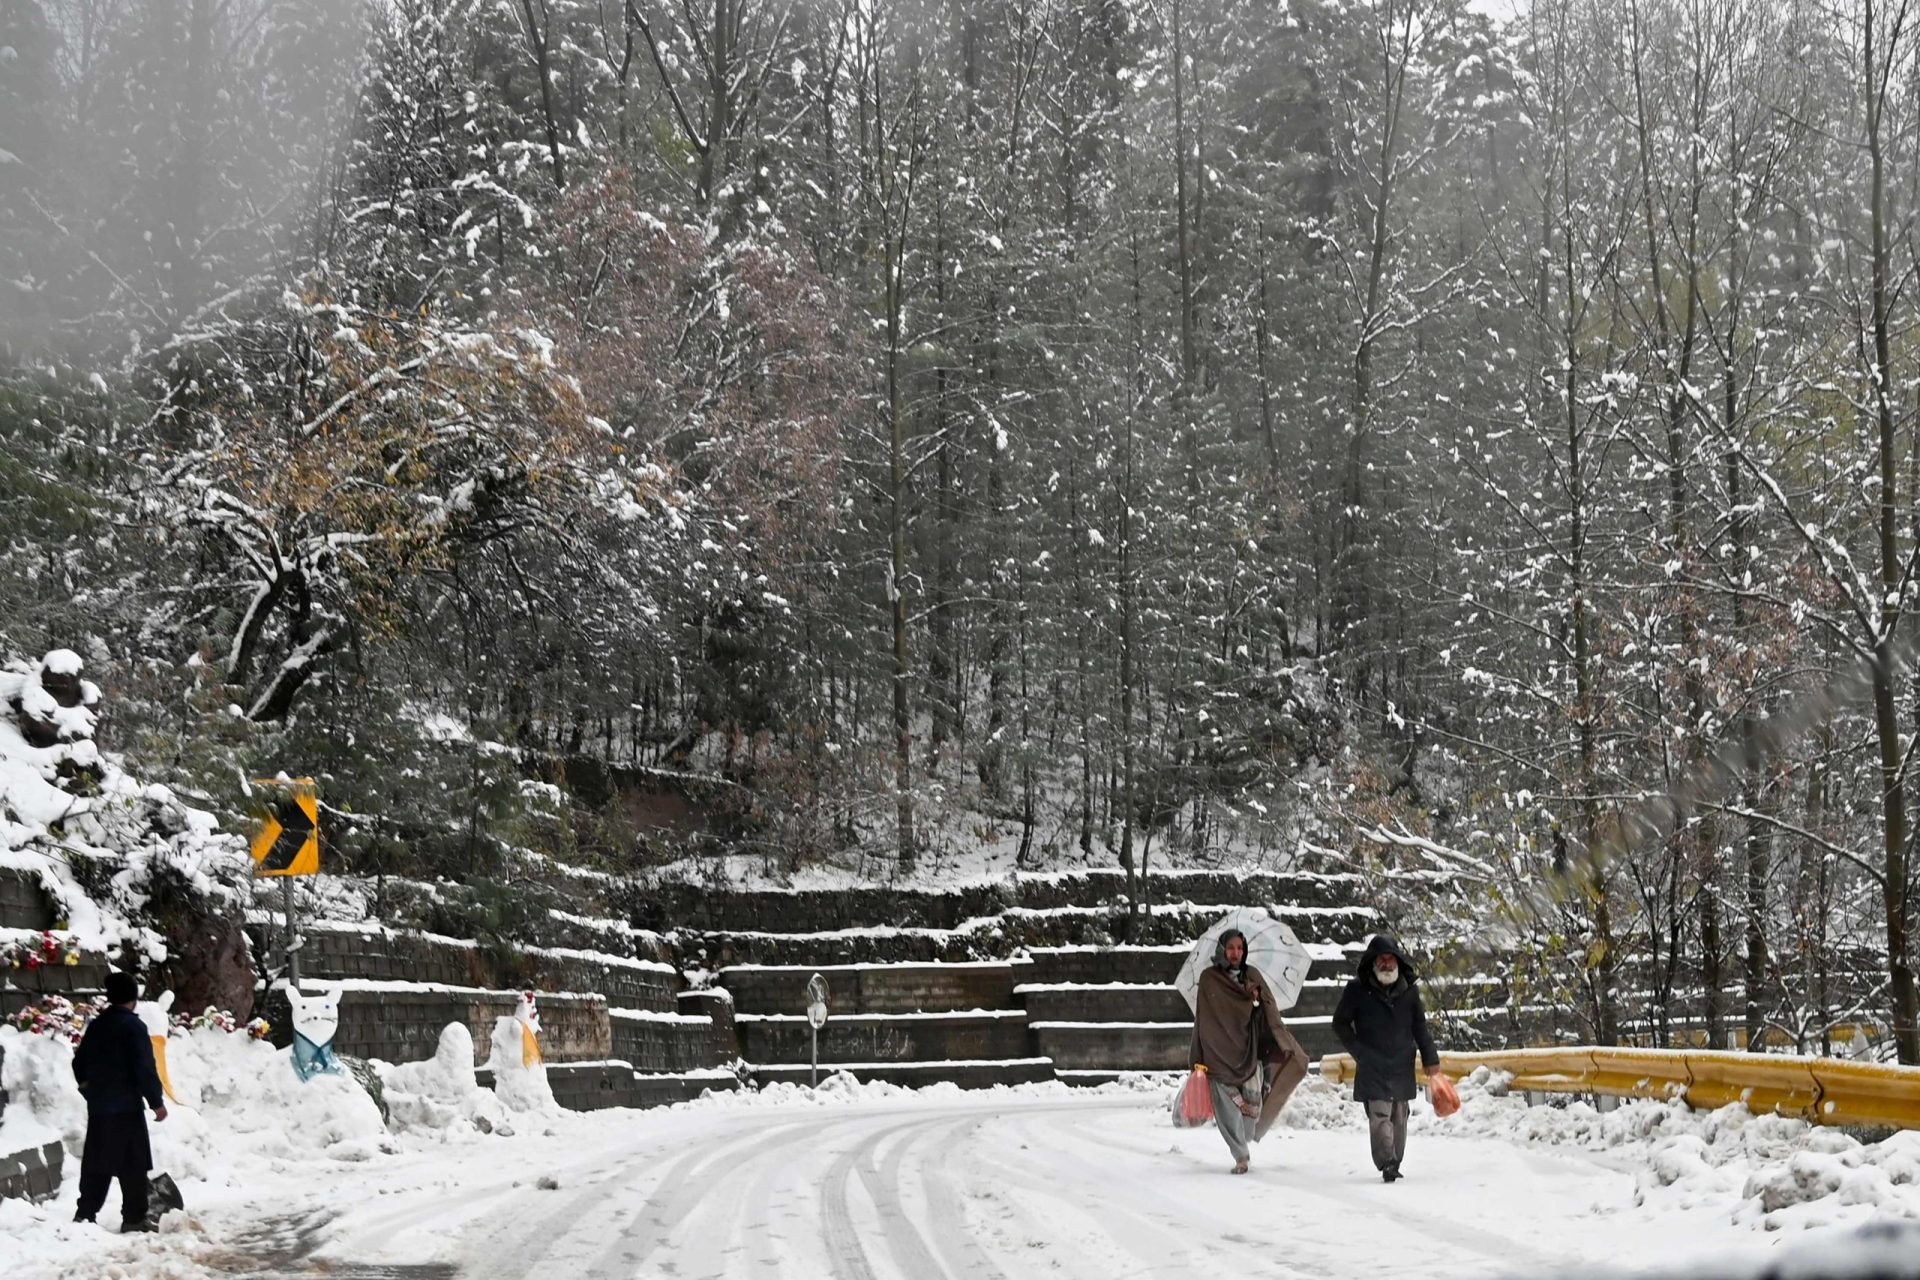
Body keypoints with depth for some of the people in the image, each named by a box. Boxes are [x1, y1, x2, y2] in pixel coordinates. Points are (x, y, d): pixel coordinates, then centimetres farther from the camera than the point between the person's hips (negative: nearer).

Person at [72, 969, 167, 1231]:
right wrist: (157, 1102, -11)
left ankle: (85, 1213, 12)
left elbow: (80, 1064, 17)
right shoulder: (133, 1026, -14)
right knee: (133, 1164, -1)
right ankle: (134, 1217, 0)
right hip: (126, 1106, -7)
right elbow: (145, 1068, -18)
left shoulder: (96, 1026, 9)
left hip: (97, 1105, 7)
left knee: (97, 1161, 13)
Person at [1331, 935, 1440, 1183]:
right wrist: (1359, 1051, -1)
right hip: (1372, 1068, -3)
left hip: (1402, 1067, 3)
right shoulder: (1357, 989, -2)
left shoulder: (1410, 989, 6)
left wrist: (1430, 1057, 11)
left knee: (1399, 1117, 7)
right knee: (1380, 1114, -15)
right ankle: (1387, 1163, -21)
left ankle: (1394, 1165, 16)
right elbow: (1340, 1023, 6)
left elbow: (1420, 1027, 15)